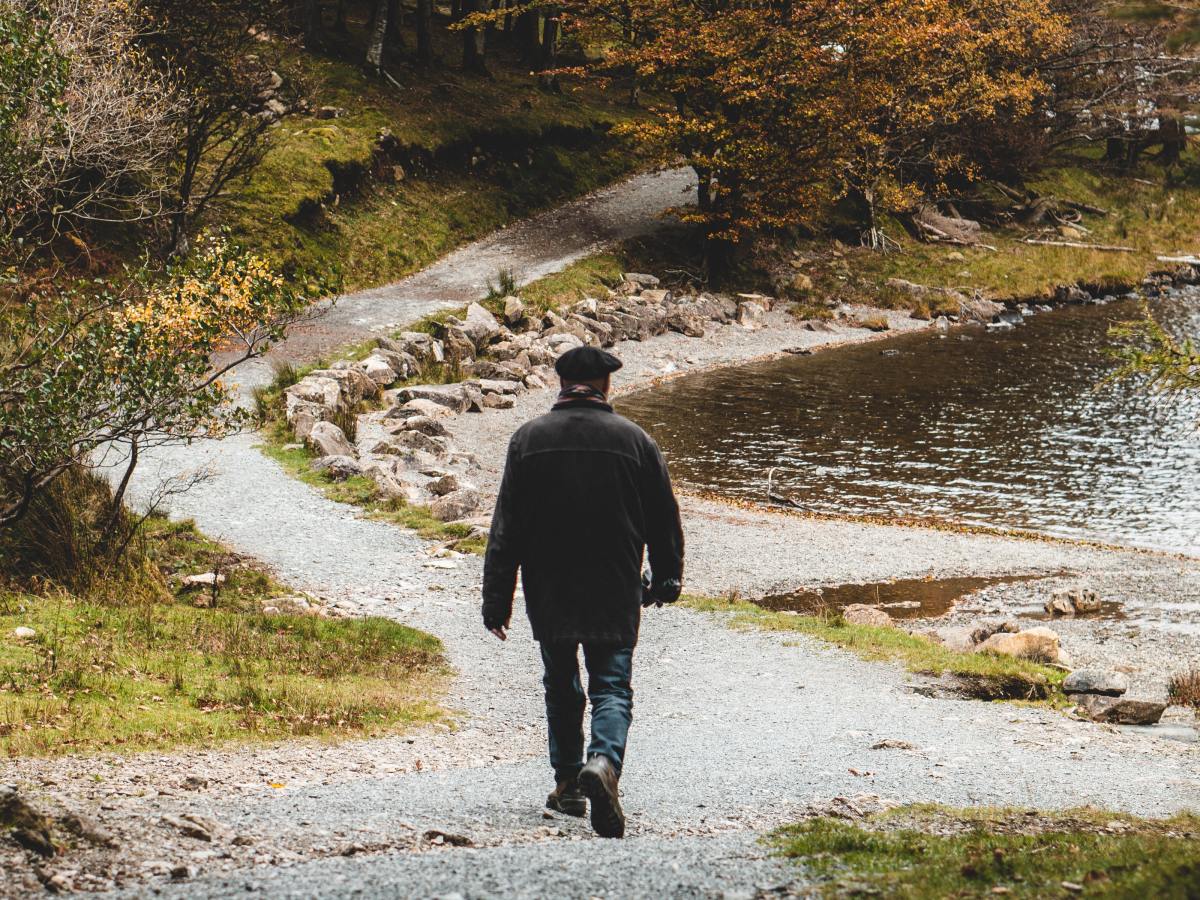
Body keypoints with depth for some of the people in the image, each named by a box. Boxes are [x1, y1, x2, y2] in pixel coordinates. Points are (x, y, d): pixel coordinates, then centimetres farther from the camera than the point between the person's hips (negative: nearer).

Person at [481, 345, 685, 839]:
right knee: (612, 687, 0)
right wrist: (665, 580, 21)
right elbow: (664, 521, 6)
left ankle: (568, 783, 23)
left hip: (549, 594, 1)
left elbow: (506, 528, -2)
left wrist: (497, 601, 1)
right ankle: (603, 761, -26)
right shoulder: (635, 440, -2)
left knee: (561, 686, 18)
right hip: (615, 594, -1)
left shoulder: (529, 439, -1)